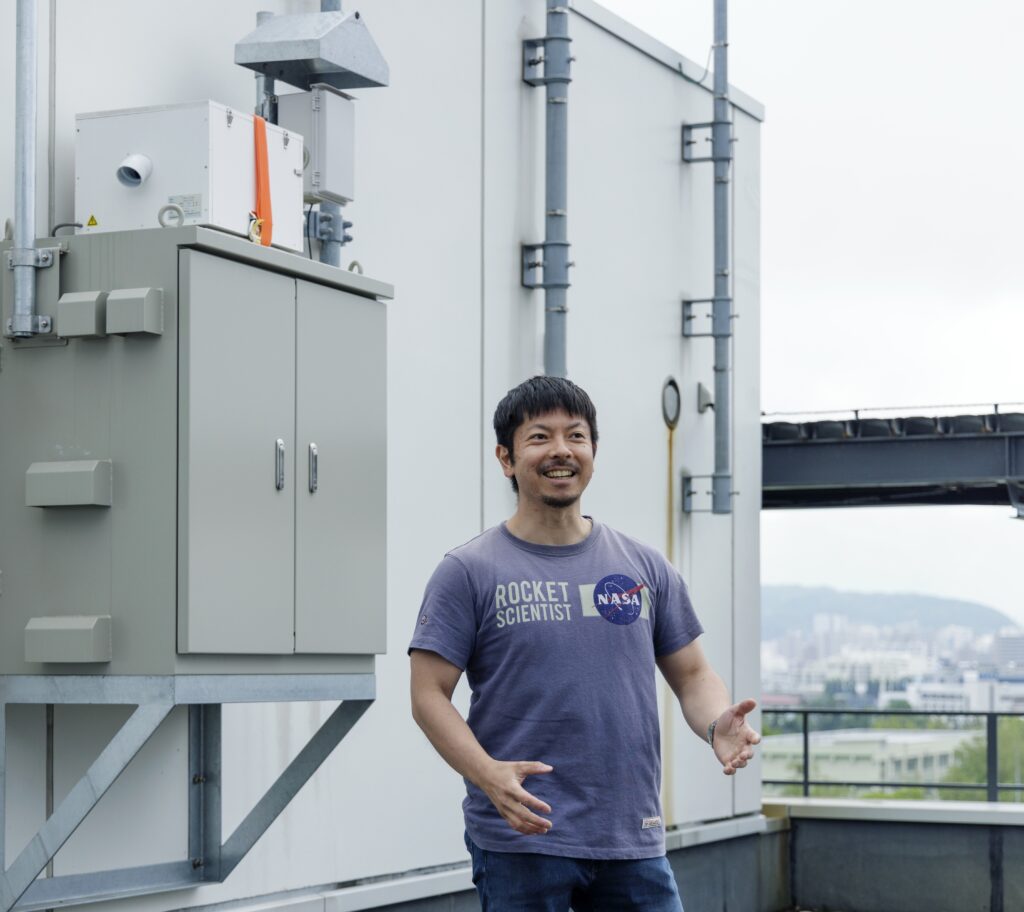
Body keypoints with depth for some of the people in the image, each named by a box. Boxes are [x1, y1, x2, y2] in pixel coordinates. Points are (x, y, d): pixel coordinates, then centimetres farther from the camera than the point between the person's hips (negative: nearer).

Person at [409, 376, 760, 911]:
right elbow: (429, 693, -5)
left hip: (632, 844, 4)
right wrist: (488, 774, -22)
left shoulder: (645, 568, 11)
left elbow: (691, 674, 14)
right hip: (519, 841, -3)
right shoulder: (469, 572, -1)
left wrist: (717, 725, -10)